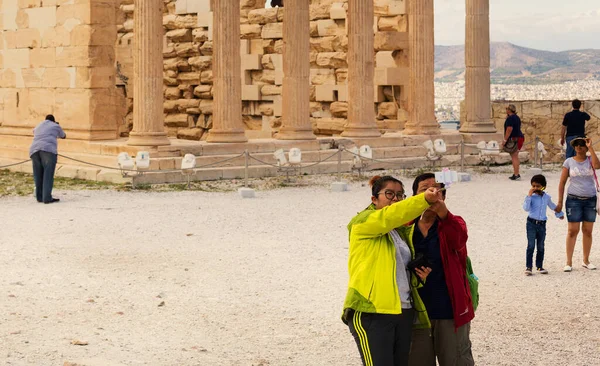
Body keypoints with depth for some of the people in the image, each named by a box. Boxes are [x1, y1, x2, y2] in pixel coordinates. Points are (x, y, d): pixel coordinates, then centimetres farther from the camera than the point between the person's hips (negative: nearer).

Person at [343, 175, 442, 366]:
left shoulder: (401, 230, 20)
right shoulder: (363, 222, -2)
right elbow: (389, 217, -23)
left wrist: (419, 275, 5)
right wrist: (424, 199, -38)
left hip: (403, 313, 7)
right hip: (372, 314, -7)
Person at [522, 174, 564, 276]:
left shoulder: (547, 197, 6)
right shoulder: (531, 197, -7)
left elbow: (552, 206, 26)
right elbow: (526, 208, -20)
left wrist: (559, 214, 40)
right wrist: (529, 196, -22)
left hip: (542, 224, 4)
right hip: (531, 223, -4)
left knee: (540, 247, 9)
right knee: (531, 246, -8)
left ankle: (539, 266, 18)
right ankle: (528, 267, -4)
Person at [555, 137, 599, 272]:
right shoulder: (569, 162, 0)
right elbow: (562, 182, 2)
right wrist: (560, 202, -2)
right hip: (574, 200, -2)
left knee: (588, 231, 7)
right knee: (573, 231, -3)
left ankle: (586, 261, 18)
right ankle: (569, 262, 0)